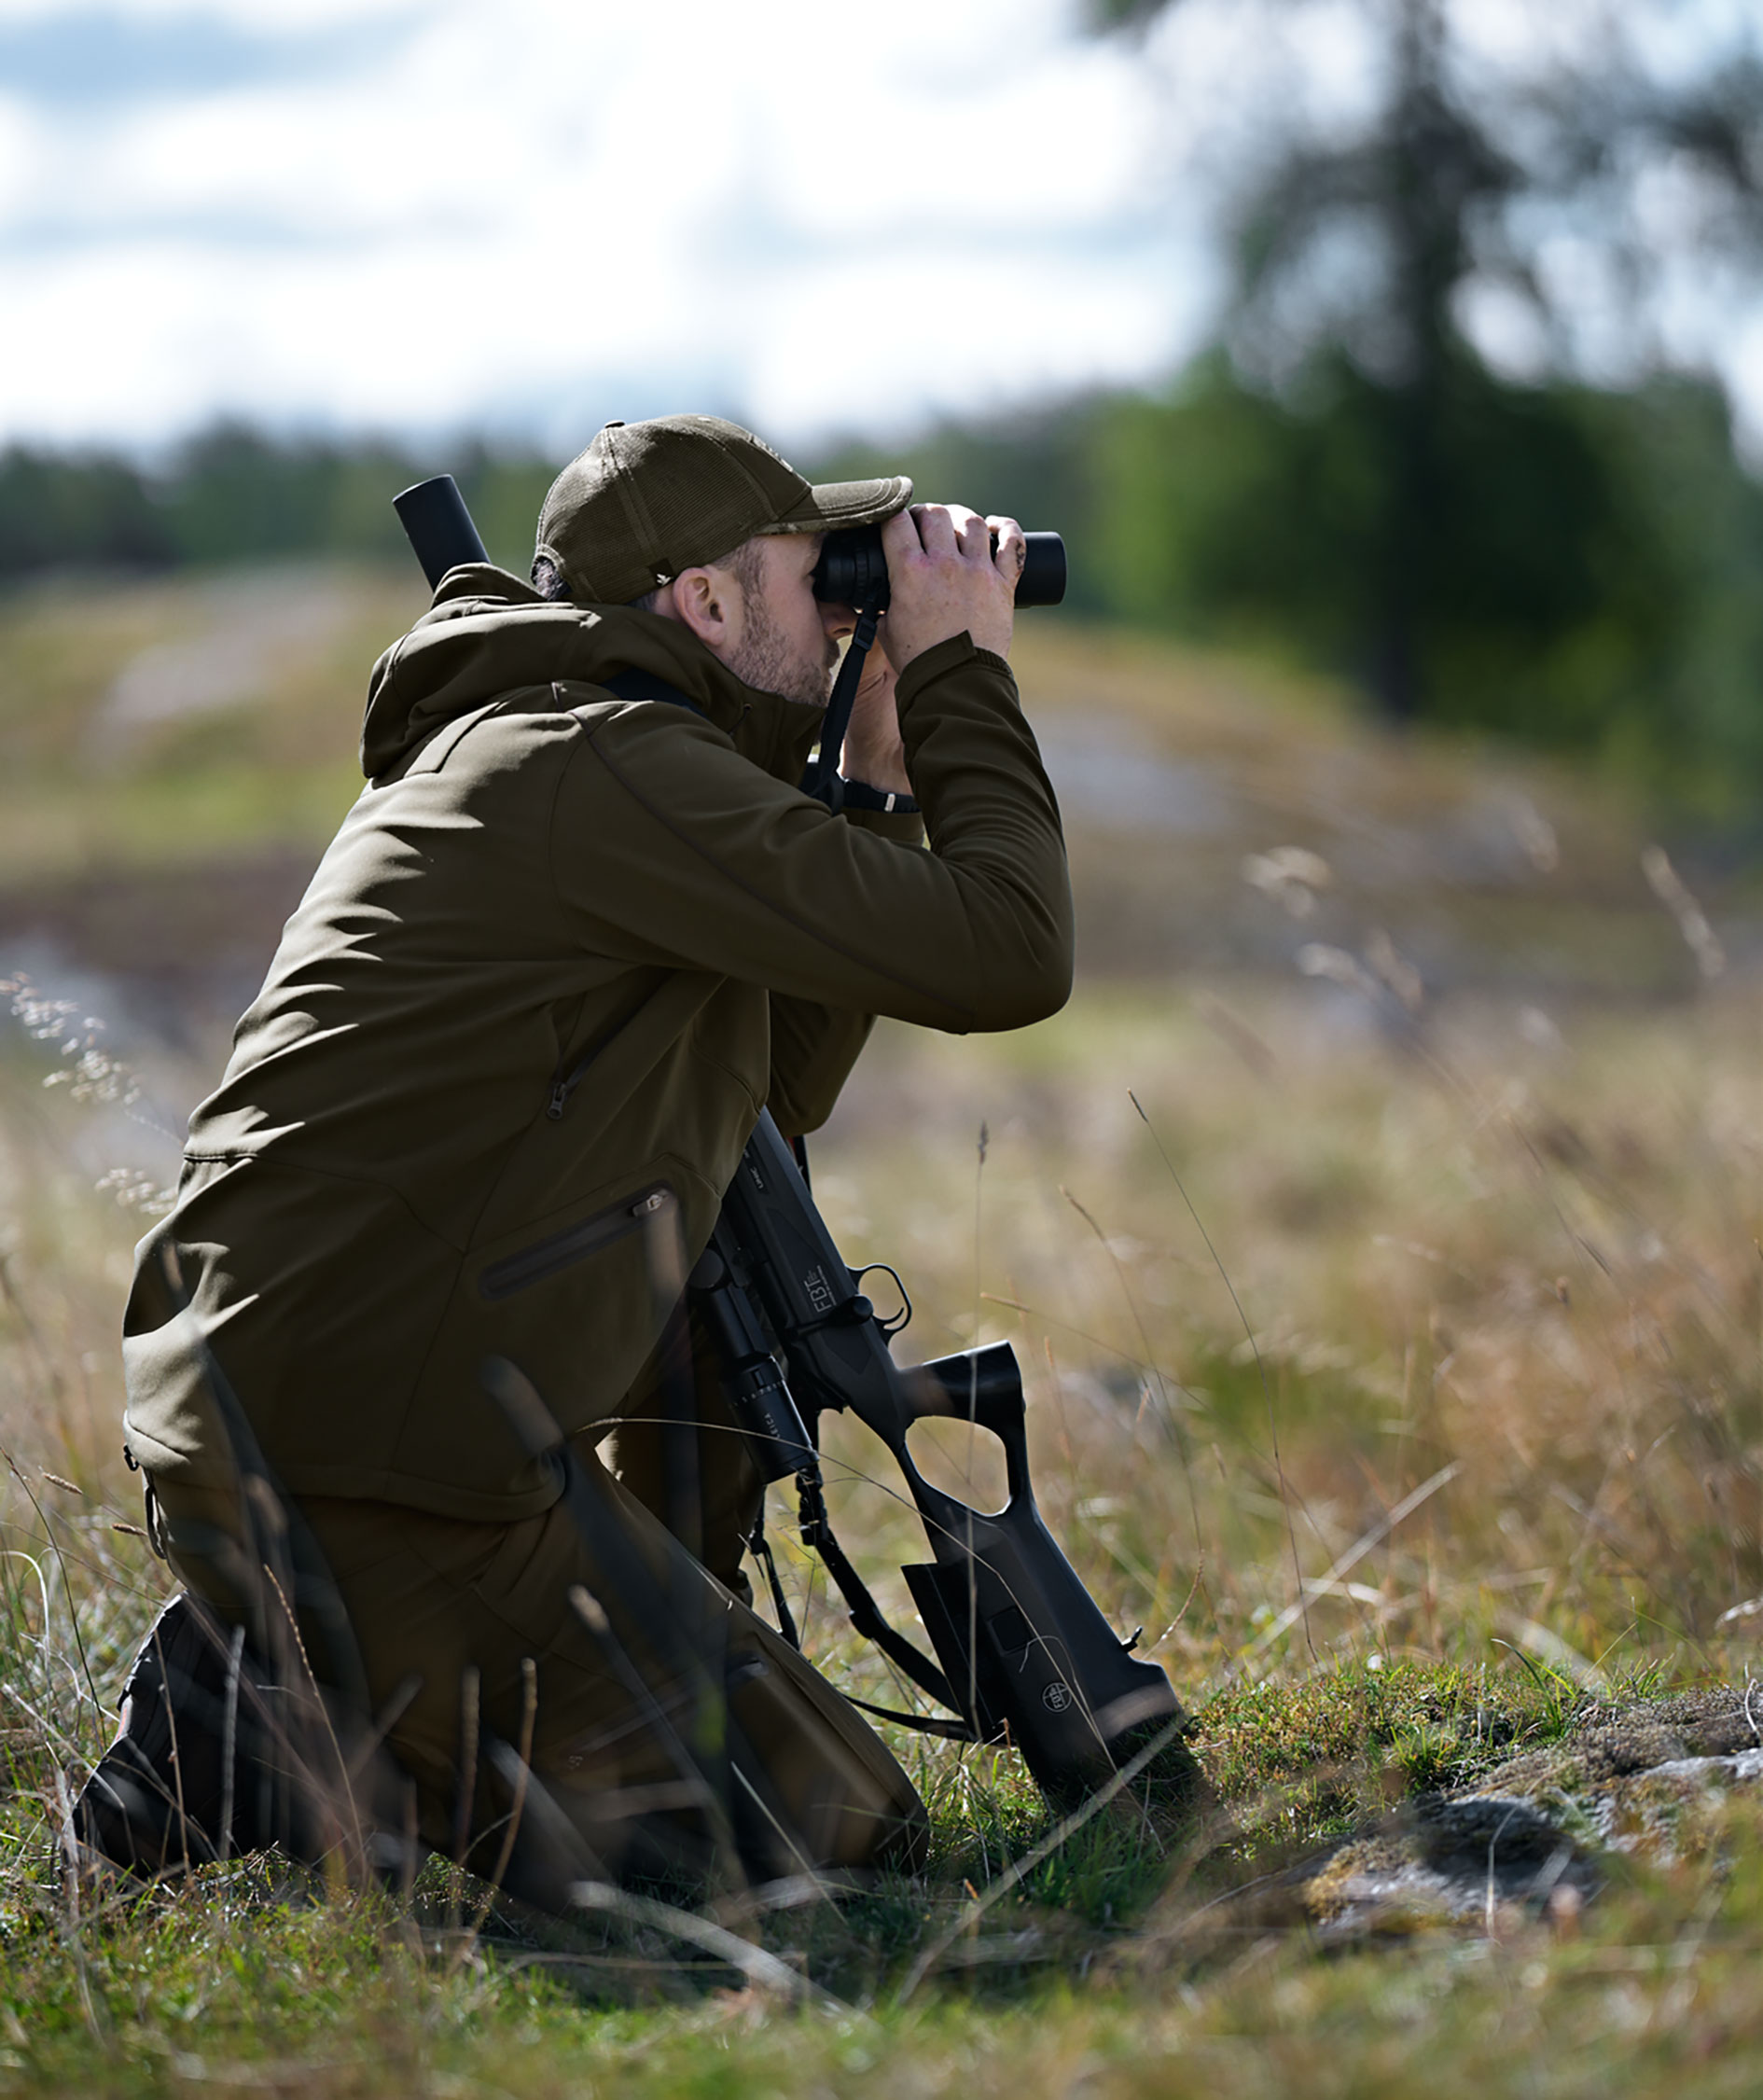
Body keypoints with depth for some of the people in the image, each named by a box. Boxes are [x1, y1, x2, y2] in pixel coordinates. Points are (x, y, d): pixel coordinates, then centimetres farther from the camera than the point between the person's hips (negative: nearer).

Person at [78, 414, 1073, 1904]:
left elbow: (775, 1095, 26)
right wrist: (962, 677, 0)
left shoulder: (518, 749, 21)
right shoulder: (610, 765, -11)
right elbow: (1005, 959, -14)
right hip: (363, 1472, -10)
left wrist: (875, 776, 21)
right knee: (830, 1840, -7)